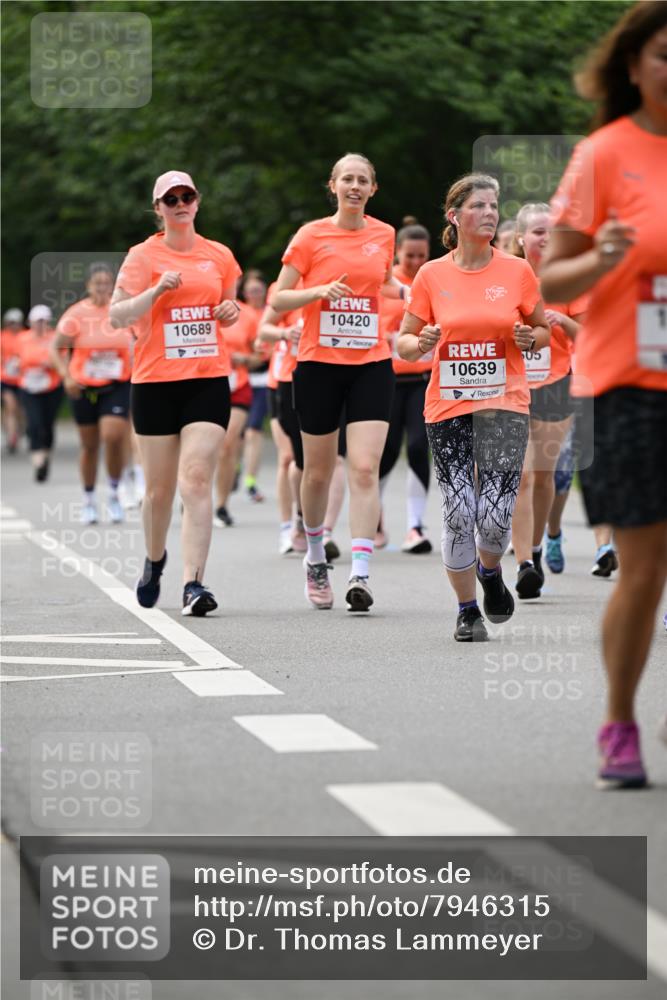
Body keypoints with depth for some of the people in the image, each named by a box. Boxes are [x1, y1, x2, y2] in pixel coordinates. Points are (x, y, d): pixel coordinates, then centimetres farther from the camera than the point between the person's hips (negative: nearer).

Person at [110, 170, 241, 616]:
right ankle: (155, 559, 37)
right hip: (155, 382, -1)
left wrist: (231, 312, 3)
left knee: (197, 480, -14)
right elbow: (117, 315, -8)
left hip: (209, 380, 1)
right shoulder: (143, 256, 0)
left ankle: (193, 583, -17)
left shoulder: (220, 256, 9)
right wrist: (155, 291, -21)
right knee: (160, 487, 7)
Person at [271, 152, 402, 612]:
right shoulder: (312, 236, -2)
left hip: (371, 366, 1)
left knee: (365, 469, -13)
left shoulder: (383, 234, 7)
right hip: (319, 364, -1)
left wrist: (405, 291, 9)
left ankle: (360, 574, -17)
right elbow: (278, 299, -1)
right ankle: (316, 557, 33)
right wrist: (320, 291, -16)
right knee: (319, 471, 9)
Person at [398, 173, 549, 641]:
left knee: (496, 516, -10)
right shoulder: (432, 276, 2)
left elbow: (544, 330, 12)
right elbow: (404, 341, 8)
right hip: (448, 406, 1)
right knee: (458, 514, -5)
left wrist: (530, 338, -9)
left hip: (505, 404, 0)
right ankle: (467, 610, 14)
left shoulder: (517, 271, 2)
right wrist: (421, 344, -13)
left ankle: (490, 570, 25)